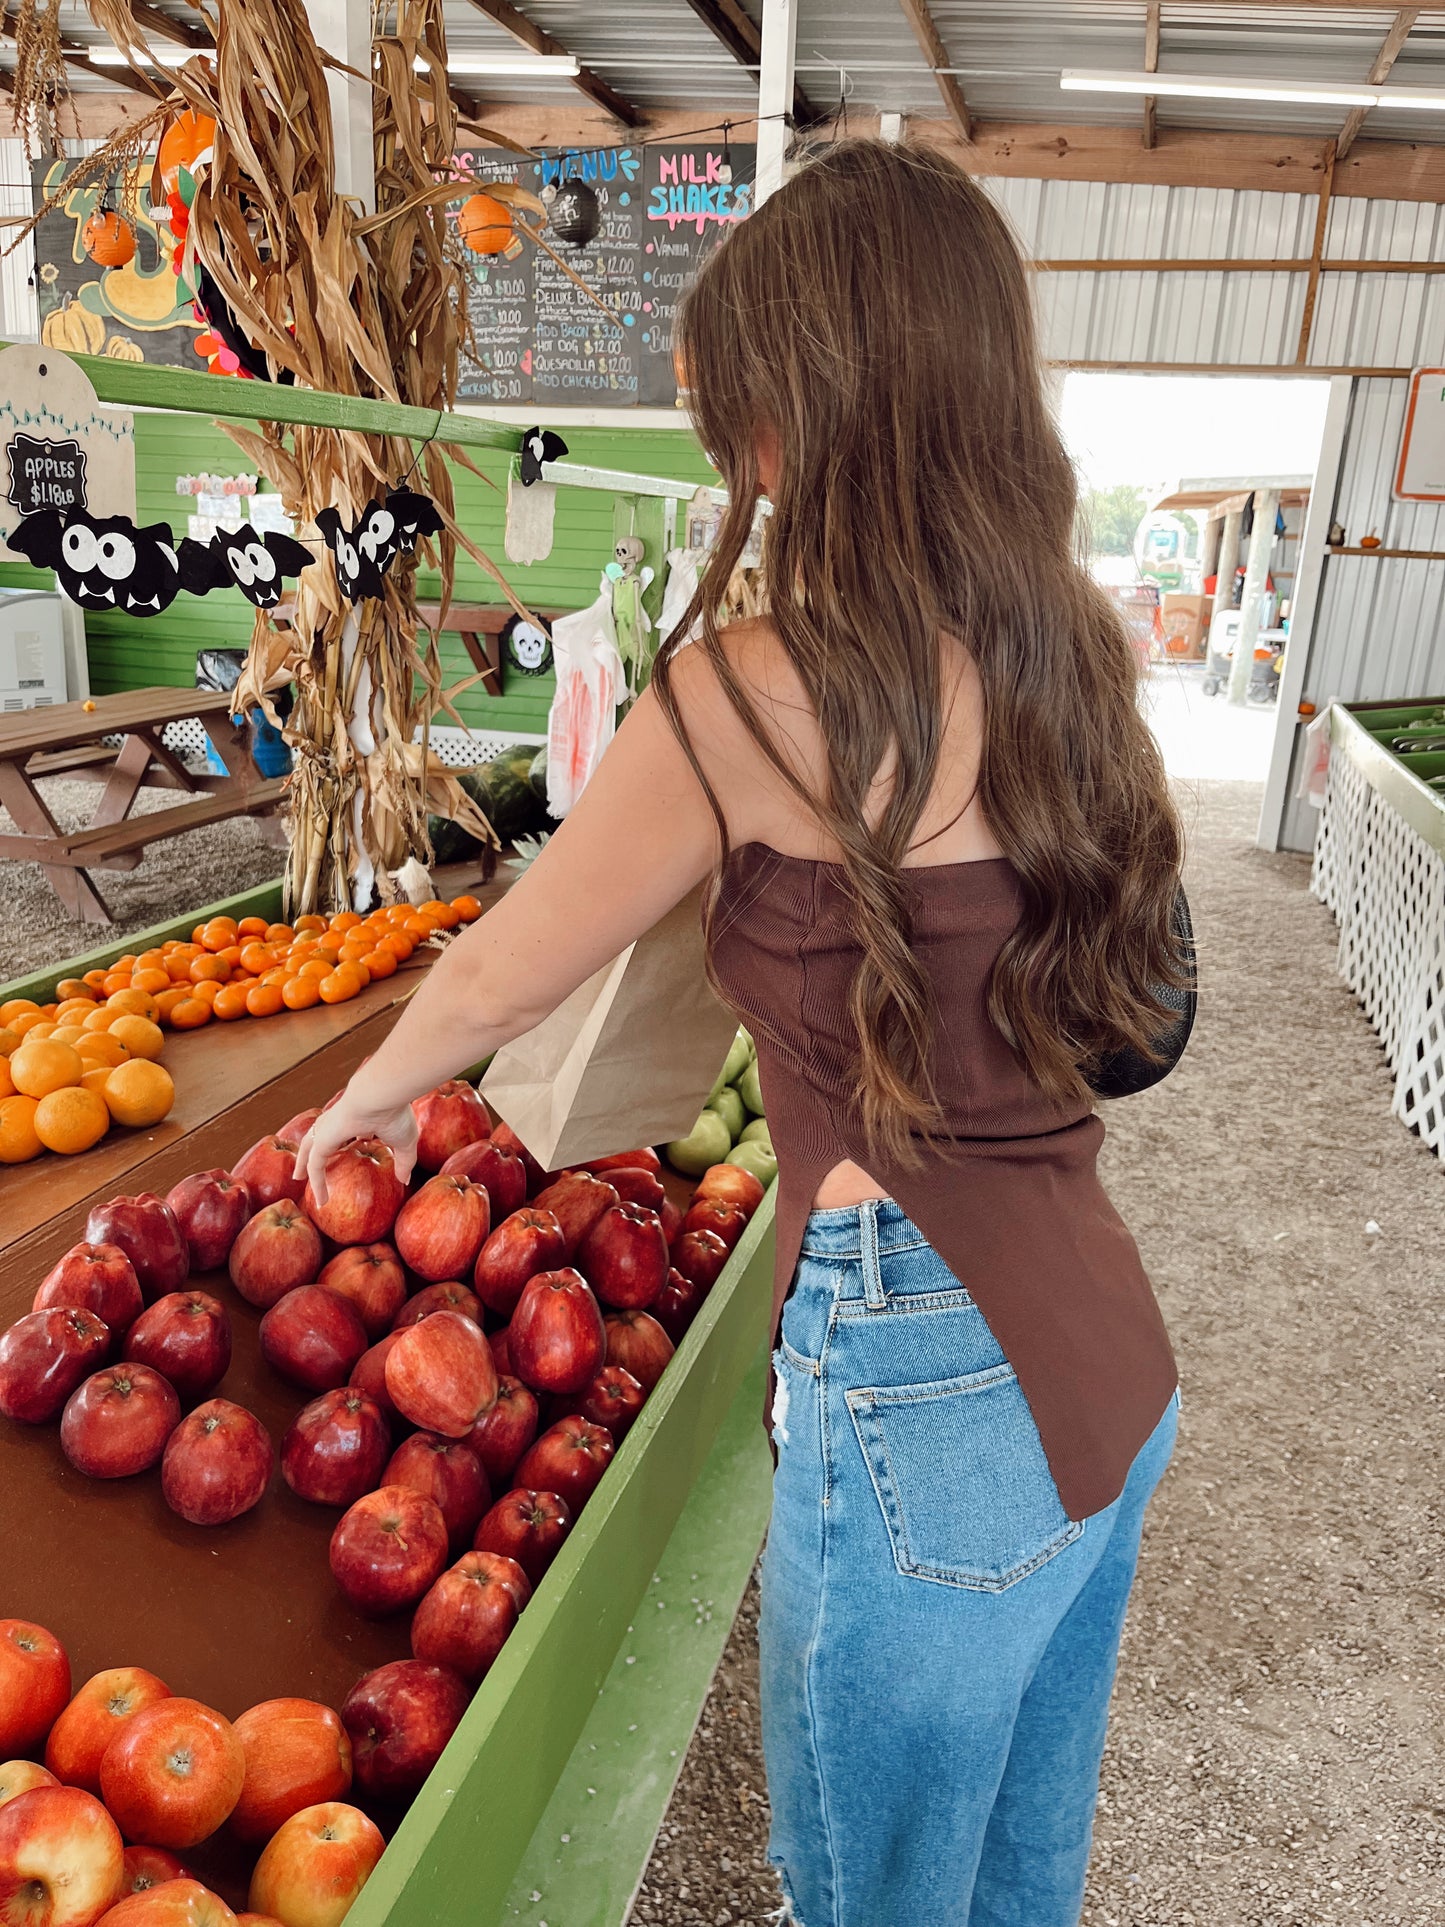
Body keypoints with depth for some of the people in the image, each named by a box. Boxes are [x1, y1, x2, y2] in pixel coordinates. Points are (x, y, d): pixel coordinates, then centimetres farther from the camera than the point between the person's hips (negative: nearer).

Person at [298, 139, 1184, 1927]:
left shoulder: (756, 688, -19)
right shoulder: (1061, 656, 3)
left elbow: (496, 983, -7)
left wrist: (369, 1096, 12)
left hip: (927, 1381, -7)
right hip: (1106, 1362, 8)